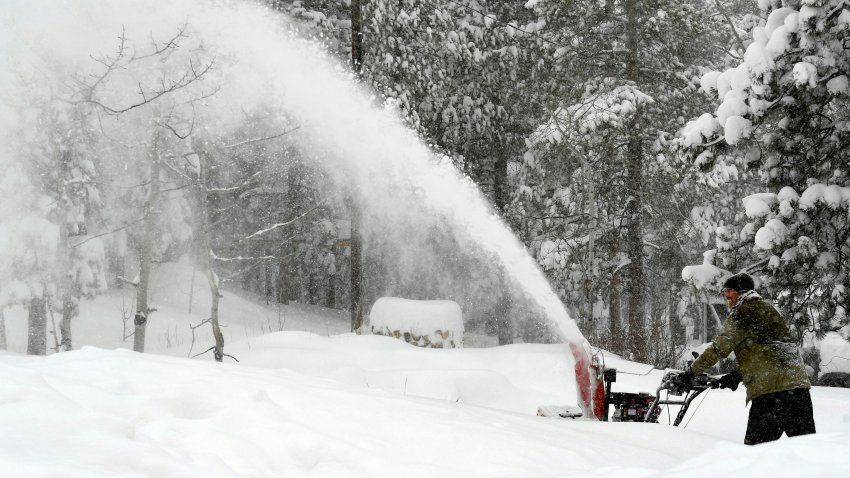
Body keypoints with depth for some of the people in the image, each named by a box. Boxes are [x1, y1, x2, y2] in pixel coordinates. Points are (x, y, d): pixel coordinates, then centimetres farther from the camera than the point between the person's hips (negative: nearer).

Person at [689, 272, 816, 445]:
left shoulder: (741, 312, 1)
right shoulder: (769, 308, 26)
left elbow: (720, 347, -4)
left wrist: (692, 371, 3)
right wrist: (736, 375, 22)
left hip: (769, 390, -8)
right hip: (799, 383, 8)